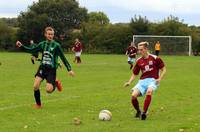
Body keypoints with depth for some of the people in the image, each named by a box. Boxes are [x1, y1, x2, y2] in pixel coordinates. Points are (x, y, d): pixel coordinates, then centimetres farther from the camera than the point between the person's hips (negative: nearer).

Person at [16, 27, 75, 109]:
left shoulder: (56, 45, -7)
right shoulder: (42, 44, 6)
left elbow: (63, 58, -5)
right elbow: (31, 50, 12)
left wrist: (69, 69, -8)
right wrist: (21, 46, 0)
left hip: (51, 70, -3)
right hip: (42, 68, 4)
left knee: (48, 90, -17)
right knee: (35, 86, -14)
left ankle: (54, 84, 20)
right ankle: (38, 104, 9)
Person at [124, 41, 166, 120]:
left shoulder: (155, 58, -1)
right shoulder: (139, 61, 10)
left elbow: (164, 70, 5)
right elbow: (134, 74, 17)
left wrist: (160, 79, -11)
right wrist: (129, 82, 0)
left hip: (153, 80, -4)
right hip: (142, 81, 4)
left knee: (149, 91, -38)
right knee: (133, 95, -21)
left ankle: (144, 113, -29)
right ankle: (138, 112, 7)